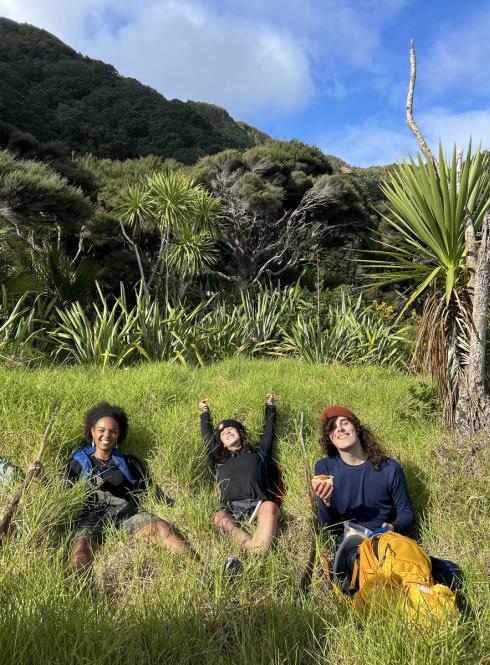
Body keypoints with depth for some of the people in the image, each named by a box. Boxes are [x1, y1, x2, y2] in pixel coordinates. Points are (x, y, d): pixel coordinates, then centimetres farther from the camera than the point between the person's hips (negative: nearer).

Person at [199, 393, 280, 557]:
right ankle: (256, 553, -49)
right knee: (219, 518, -33)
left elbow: (269, 433, 35)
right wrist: (205, 413, 50)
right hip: (231, 510, 1)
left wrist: (270, 406, 45)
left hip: (259, 505, -1)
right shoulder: (219, 461, 30)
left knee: (270, 507, -35)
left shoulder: (258, 453, 28)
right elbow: (207, 437, 38)